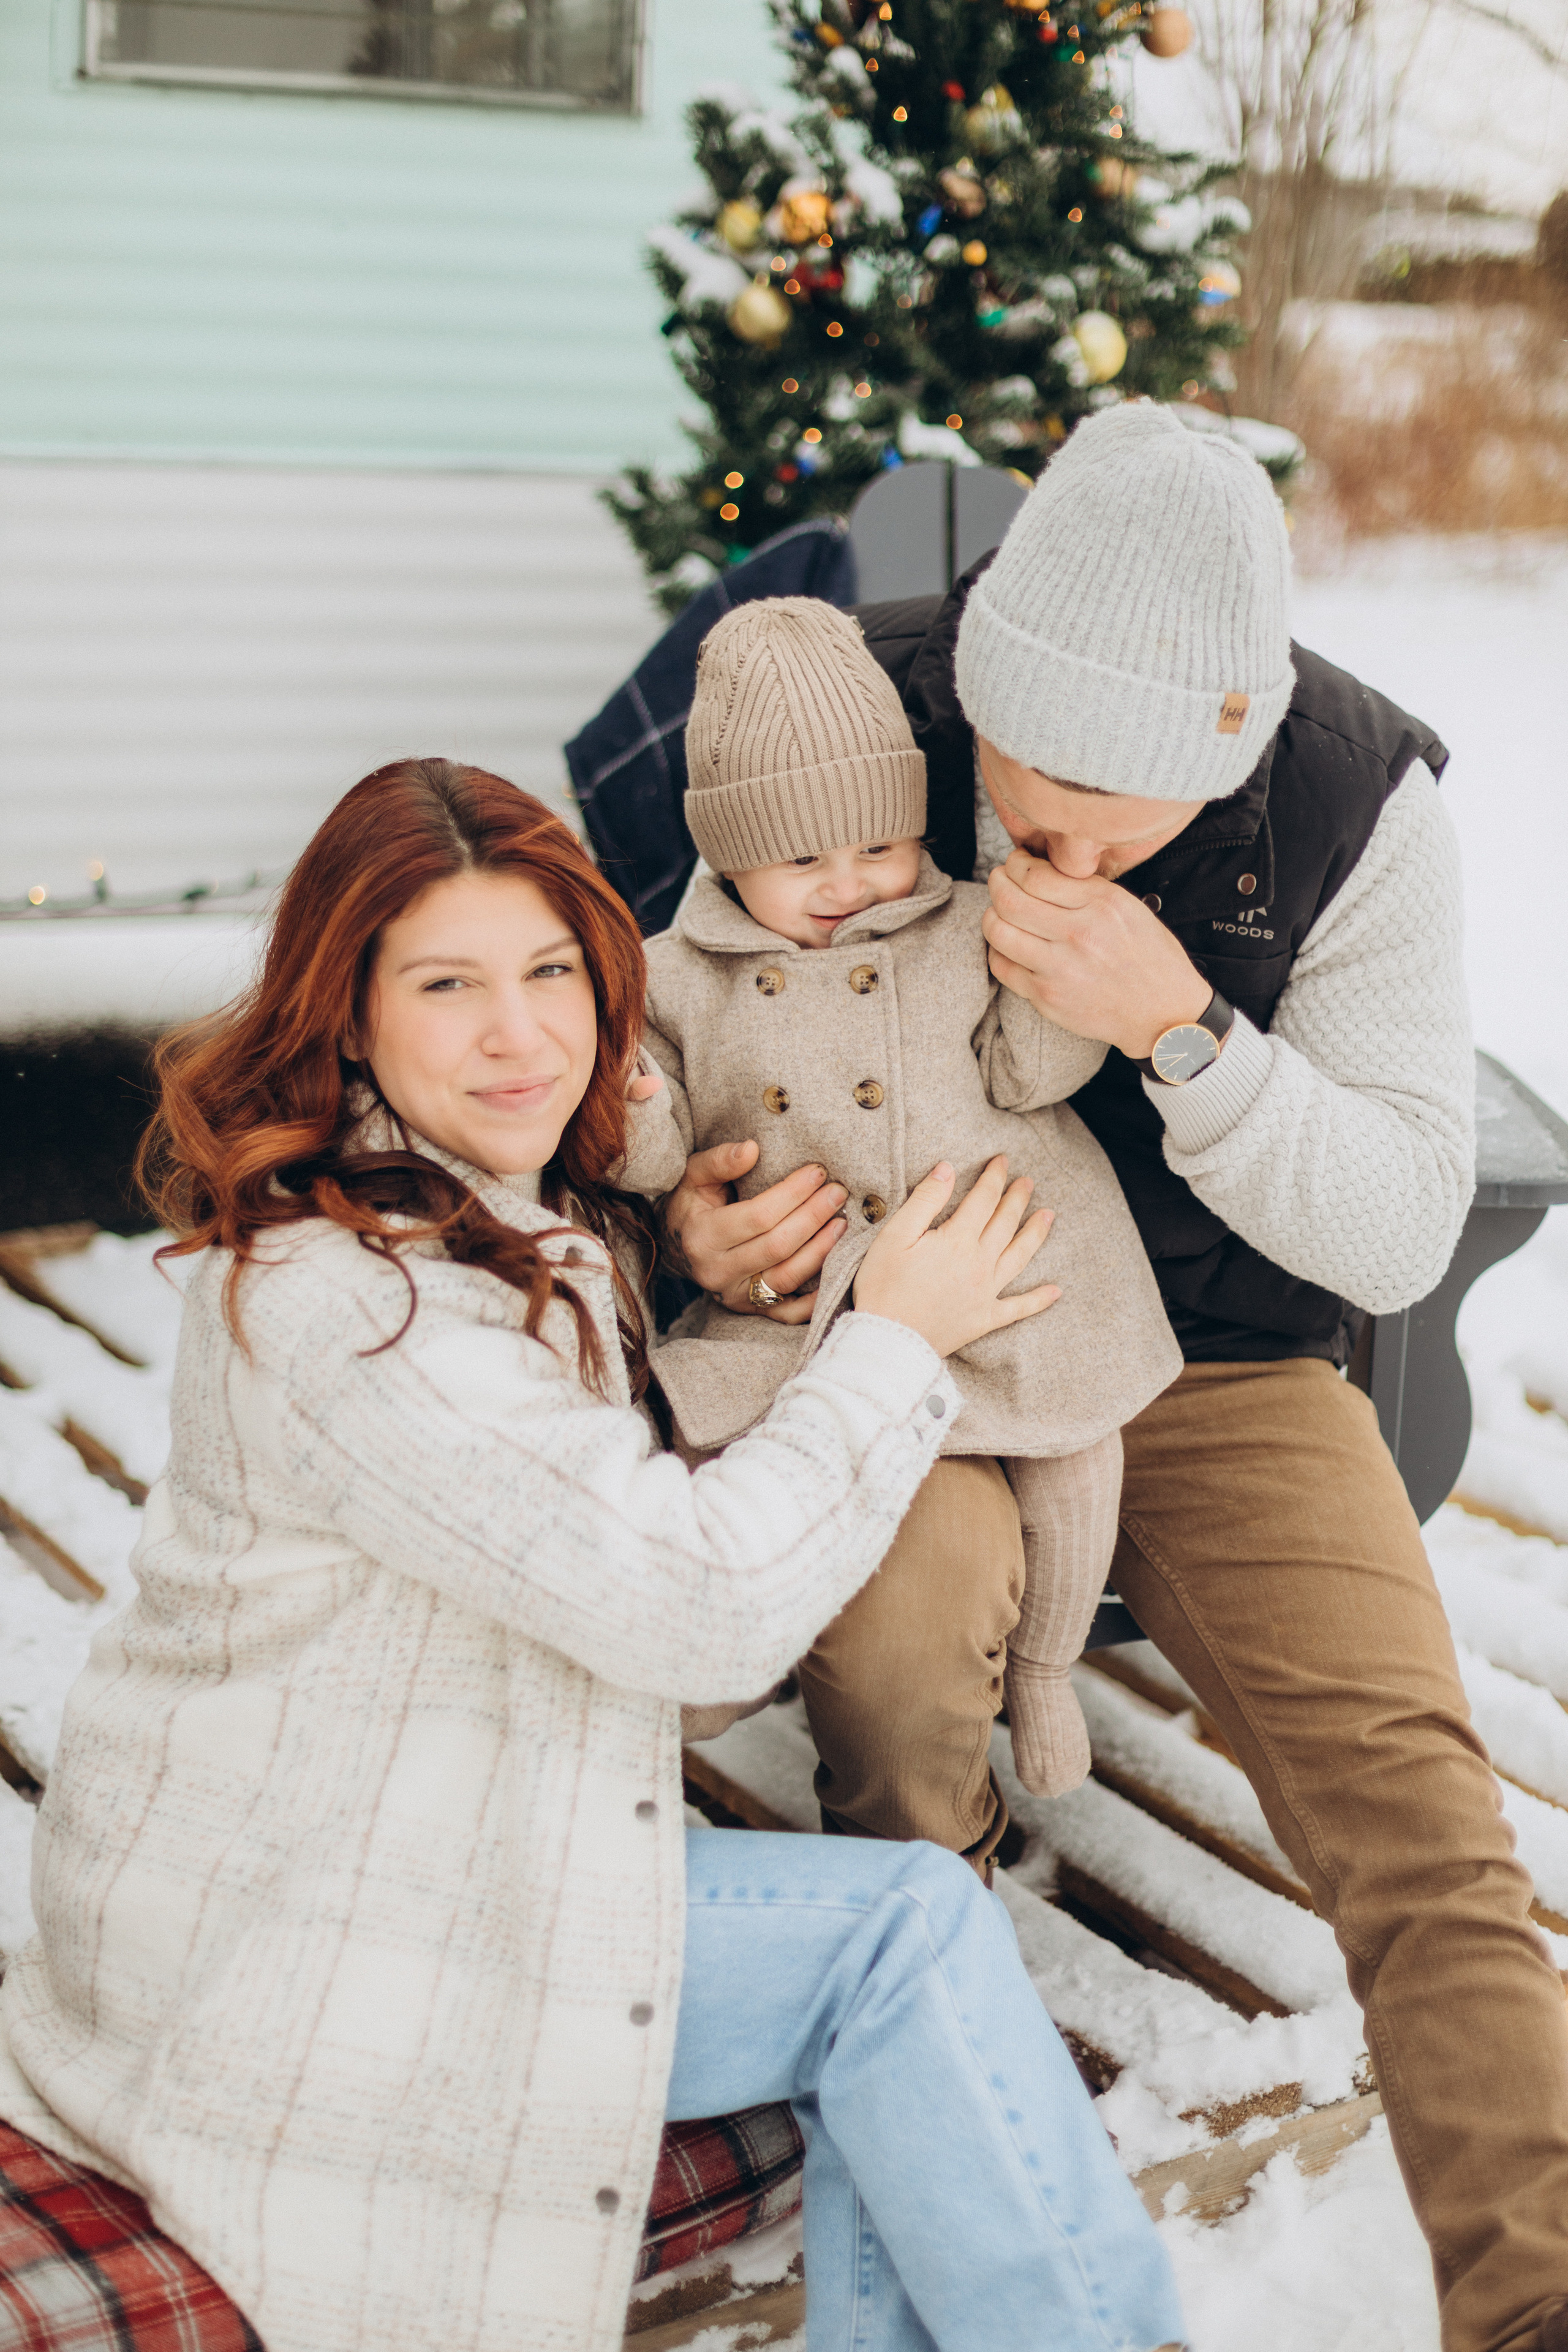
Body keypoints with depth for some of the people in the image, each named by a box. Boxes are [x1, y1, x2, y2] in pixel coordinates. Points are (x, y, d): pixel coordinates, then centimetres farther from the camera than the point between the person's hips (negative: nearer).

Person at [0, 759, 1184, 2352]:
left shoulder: (542, 1230, 7)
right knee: (907, 1935, -14)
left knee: (904, 1952, -8)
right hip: (277, 1952, -9)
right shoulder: (342, 1307, -25)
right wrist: (897, 1337, -12)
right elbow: (705, 1606, -25)